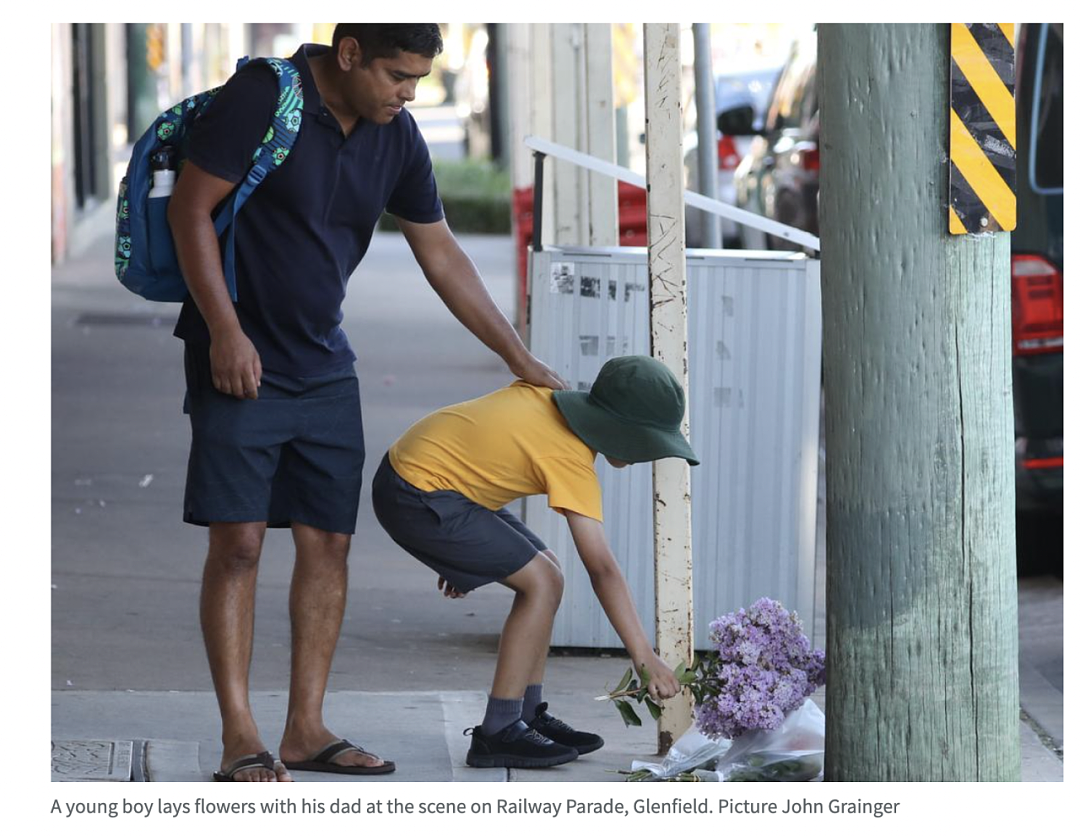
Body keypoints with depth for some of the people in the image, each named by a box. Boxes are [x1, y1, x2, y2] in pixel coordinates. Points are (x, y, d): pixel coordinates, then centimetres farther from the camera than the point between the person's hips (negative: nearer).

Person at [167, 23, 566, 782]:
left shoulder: (397, 137, 4)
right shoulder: (263, 99, -15)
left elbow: (441, 254, 12)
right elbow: (191, 208, -13)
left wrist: (520, 359, 13)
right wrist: (225, 331, -18)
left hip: (324, 369, 6)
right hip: (241, 363, -6)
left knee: (328, 543, 4)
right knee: (238, 542, -9)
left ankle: (307, 729, 10)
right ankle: (239, 739, -7)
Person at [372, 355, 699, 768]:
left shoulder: (543, 394, 5)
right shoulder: (571, 458, -19)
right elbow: (602, 569, -23)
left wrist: (461, 556, 21)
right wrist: (645, 658, -23)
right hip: (416, 498, -10)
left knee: (545, 569, 12)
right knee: (541, 582, -13)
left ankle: (529, 715, 14)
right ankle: (498, 733, -10)